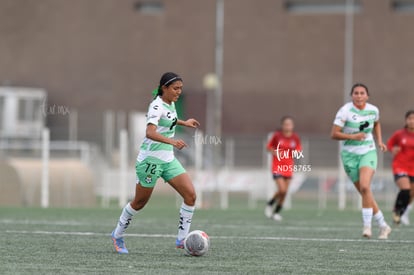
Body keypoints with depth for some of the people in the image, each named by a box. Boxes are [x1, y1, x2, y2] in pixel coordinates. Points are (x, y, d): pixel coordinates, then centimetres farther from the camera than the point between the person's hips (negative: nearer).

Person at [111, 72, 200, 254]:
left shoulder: (170, 104, 7)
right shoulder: (157, 106, -19)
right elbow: (150, 132, -36)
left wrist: (183, 123, 32)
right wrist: (171, 141, -48)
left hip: (168, 160, 8)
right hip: (151, 160, -8)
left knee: (190, 195, -6)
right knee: (140, 202, 6)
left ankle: (182, 239, 1)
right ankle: (117, 235, 27)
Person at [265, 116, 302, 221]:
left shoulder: (295, 138, -1)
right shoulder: (277, 135, -8)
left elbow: (298, 150, 8)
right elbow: (269, 147, 4)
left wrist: (296, 153, -15)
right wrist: (275, 153, -15)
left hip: (289, 167, 3)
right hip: (277, 166, -3)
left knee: (285, 192, 5)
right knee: (282, 190, -15)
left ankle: (276, 212, 23)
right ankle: (270, 204, 13)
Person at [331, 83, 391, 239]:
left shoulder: (373, 110, 0)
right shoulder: (345, 111, -12)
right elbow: (334, 134, -14)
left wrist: (379, 141, 12)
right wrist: (353, 136, -24)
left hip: (368, 153, 0)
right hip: (350, 155, 0)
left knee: (365, 187, -23)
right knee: (364, 192, 3)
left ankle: (367, 225, -17)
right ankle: (383, 226, 16)